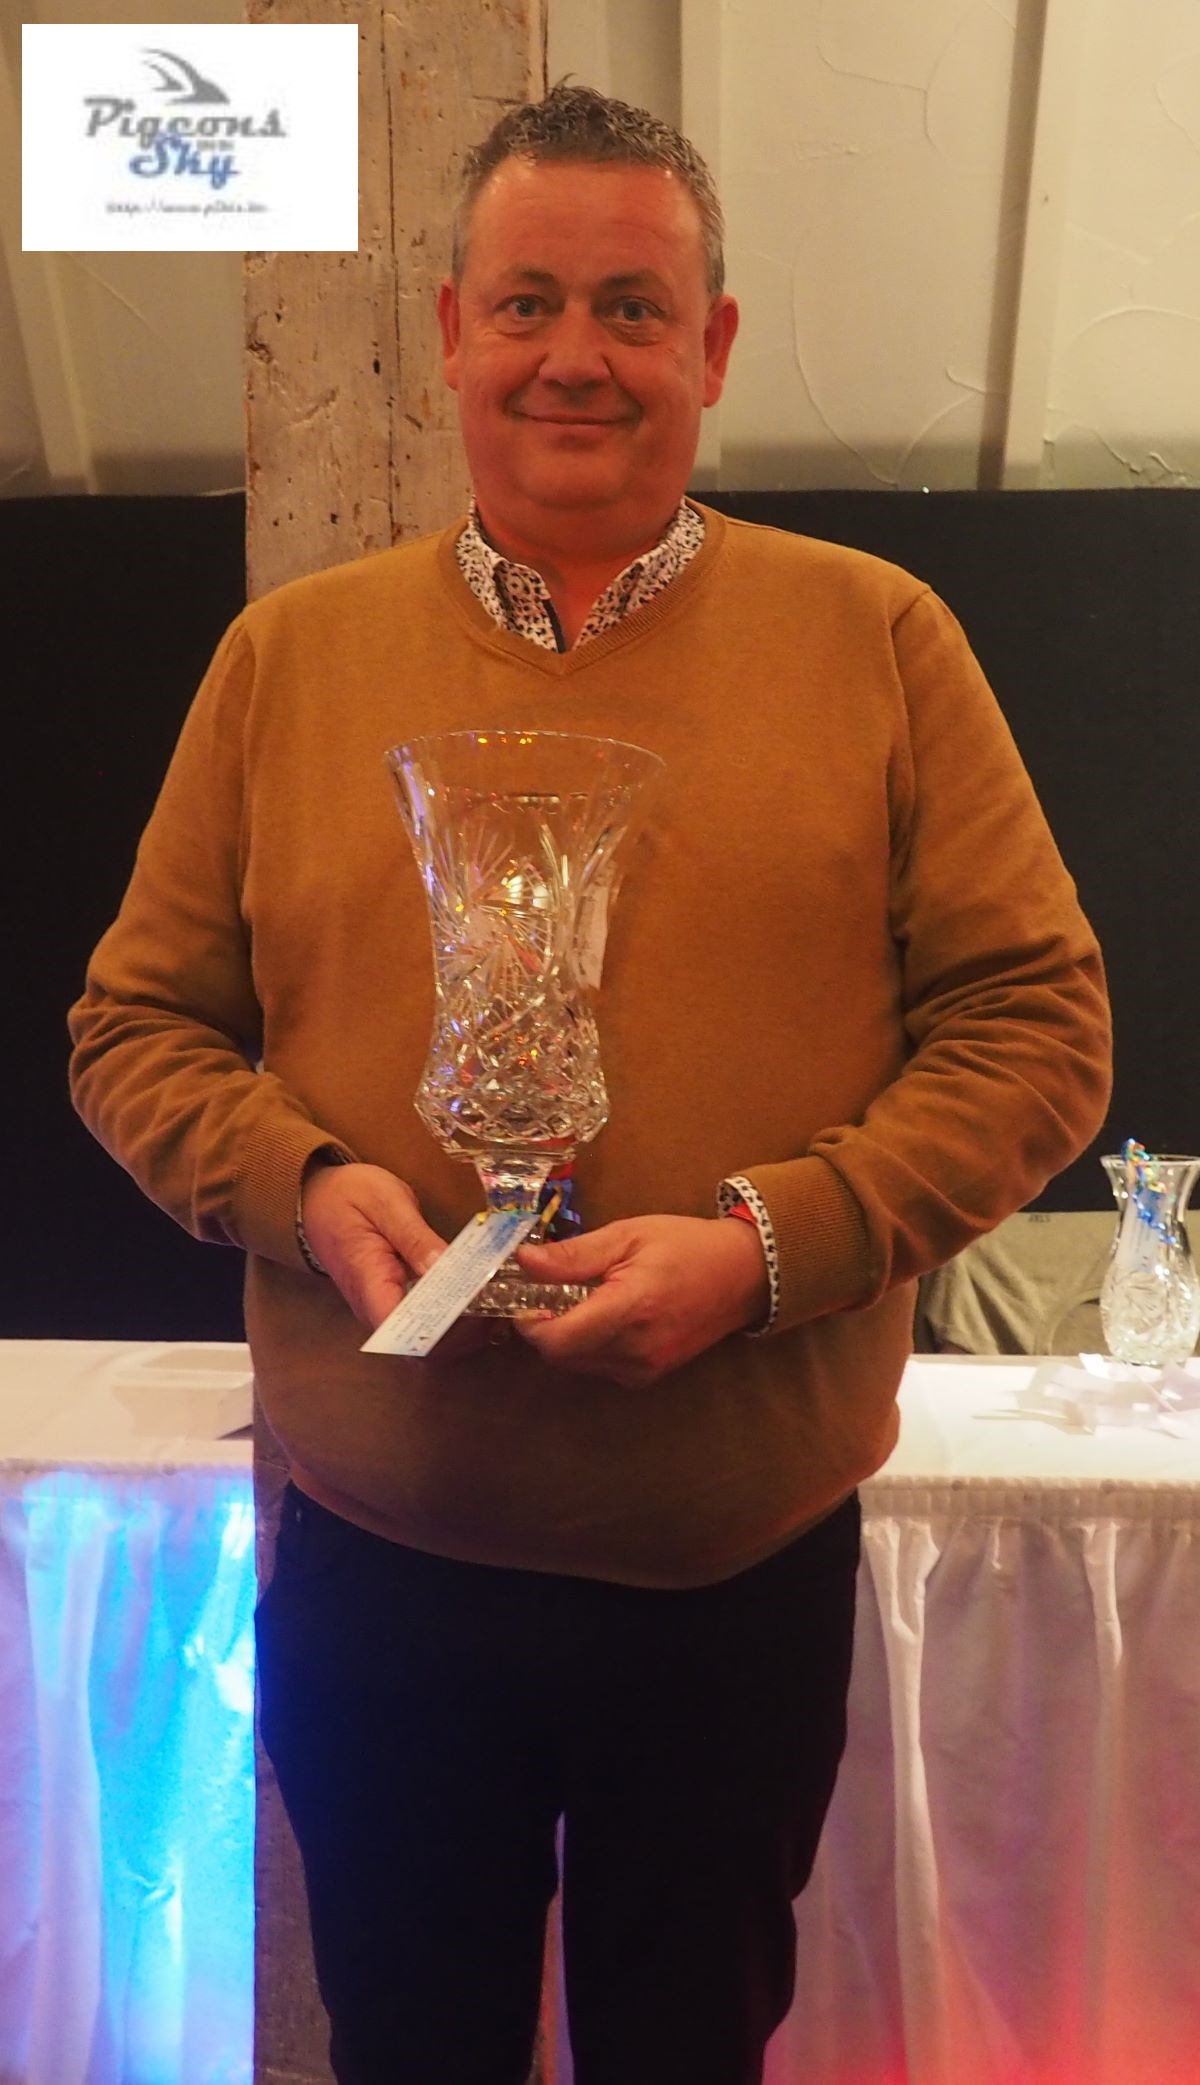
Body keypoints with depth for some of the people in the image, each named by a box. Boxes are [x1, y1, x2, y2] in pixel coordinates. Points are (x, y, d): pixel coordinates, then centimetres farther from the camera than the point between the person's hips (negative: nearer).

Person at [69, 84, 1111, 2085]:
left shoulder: (876, 638, -2)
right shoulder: (289, 654, 2)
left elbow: (1036, 1019, -5)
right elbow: (137, 1023, 6)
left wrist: (768, 1241, -18)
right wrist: (304, 1184, -13)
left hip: (750, 1576, -1)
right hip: (374, 1568, 2)